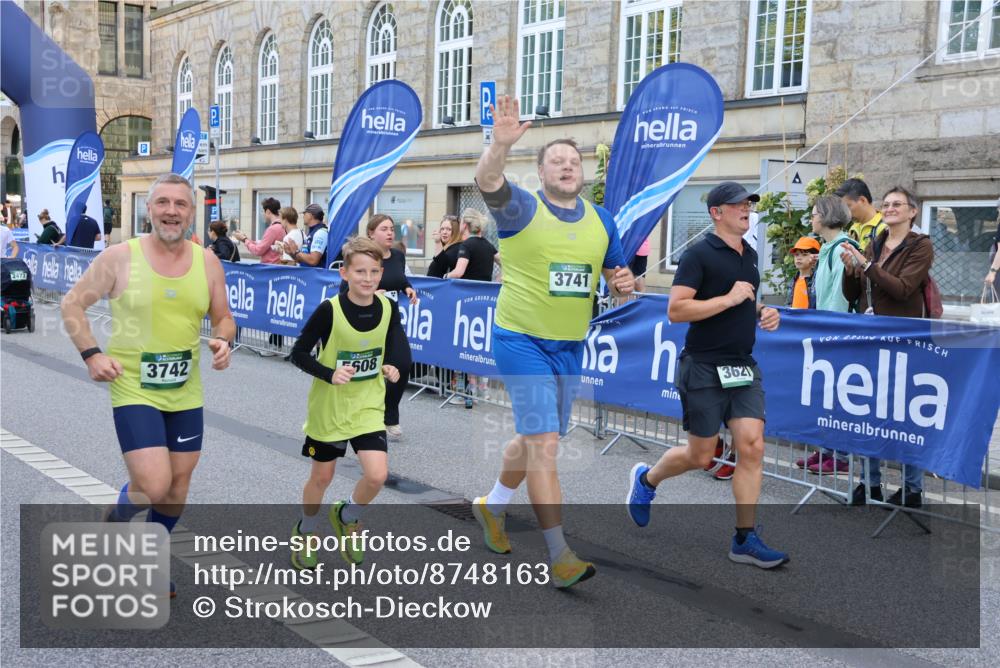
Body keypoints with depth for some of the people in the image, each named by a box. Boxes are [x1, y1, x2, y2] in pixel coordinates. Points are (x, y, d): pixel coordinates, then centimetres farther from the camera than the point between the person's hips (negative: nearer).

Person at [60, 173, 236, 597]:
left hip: (186, 393, 4)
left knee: (178, 487, 13)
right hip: (134, 391, -4)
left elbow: (223, 317, 10)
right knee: (153, 487, -14)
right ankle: (114, 522, 21)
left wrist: (223, 341, -12)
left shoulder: (207, 261, -1)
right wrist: (91, 354, -12)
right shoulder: (119, 257, -9)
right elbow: (72, 305, 0)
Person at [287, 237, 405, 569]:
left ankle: (346, 518, 20)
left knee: (377, 475, -12)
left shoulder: (388, 308, -8)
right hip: (329, 407, -2)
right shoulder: (329, 310, -18)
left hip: (368, 406, 2)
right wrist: (329, 374, -26)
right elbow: (298, 353, -11)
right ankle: (305, 532, 41)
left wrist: (391, 367, -13)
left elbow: (394, 348, 8)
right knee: (322, 476, 12)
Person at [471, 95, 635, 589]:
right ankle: (559, 557, -5)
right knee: (544, 443, -11)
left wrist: (624, 284, -5)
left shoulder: (600, 219, 8)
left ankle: (492, 506, 45)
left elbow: (616, 276, 18)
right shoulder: (522, 208, -8)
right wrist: (500, 145, -48)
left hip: (570, 346, 6)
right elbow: (486, 182, -28)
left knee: (535, 439, 20)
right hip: (522, 341, -6)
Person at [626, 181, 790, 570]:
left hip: (743, 367, 7)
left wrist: (762, 313, 8)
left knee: (751, 447, -4)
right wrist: (729, 299, -21)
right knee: (700, 456, 4)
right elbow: (676, 310, -20)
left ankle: (745, 540, 4)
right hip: (704, 367, -6)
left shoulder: (750, 255, 13)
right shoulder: (699, 254, -12)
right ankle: (646, 480, 34)